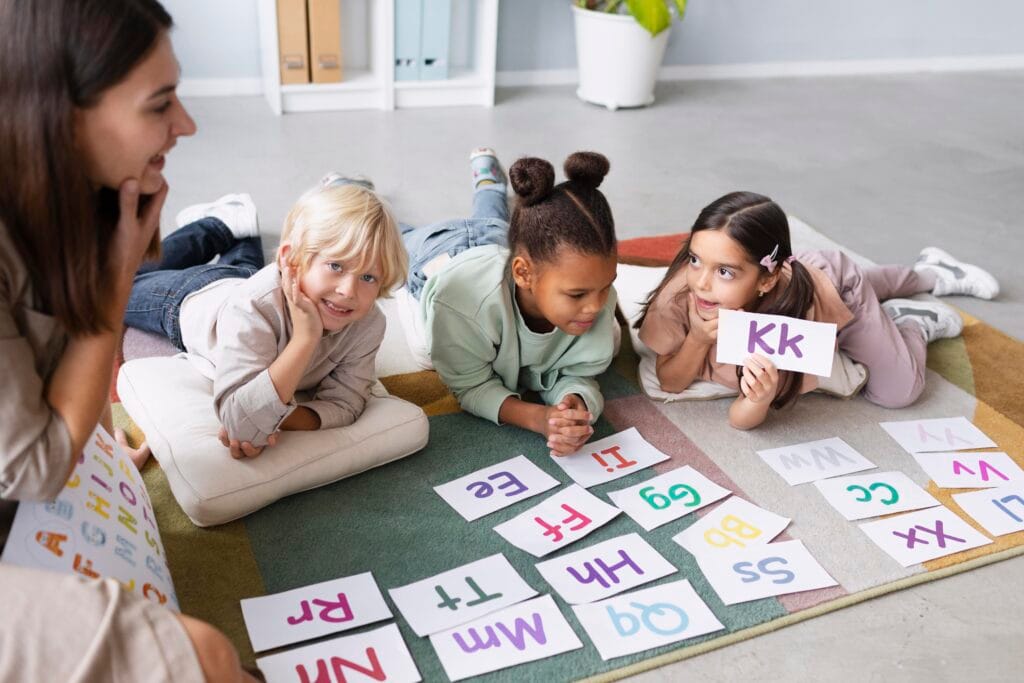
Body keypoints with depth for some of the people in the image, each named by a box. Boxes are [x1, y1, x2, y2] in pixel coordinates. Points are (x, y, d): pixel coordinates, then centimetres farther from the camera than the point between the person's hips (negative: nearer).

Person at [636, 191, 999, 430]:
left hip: (838, 284, -4)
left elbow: (743, 419, -39)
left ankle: (914, 322, 19)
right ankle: (931, 272, 59)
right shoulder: (684, 285, -42)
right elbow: (669, 383, -29)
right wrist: (697, 339, -47)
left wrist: (761, 397, -61)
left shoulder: (792, 301, -47)